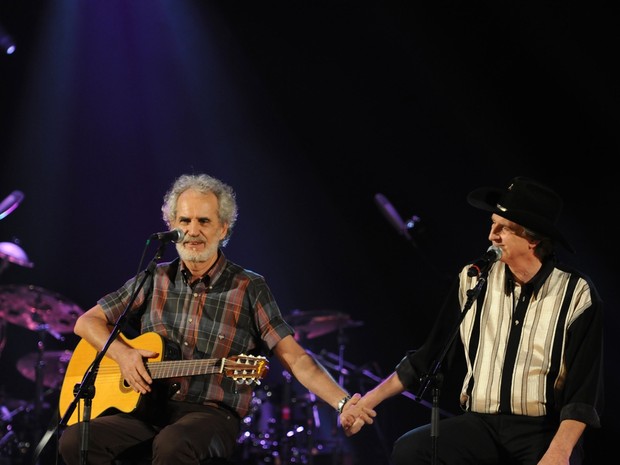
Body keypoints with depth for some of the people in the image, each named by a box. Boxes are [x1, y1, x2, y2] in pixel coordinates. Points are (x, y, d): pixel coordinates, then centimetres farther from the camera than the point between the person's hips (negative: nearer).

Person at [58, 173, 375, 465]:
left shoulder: (250, 289, 2)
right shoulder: (156, 280, 11)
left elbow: (295, 358, -5)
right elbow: (87, 322, 17)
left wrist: (343, 402, -20)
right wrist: (122, 354, -4)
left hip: (212, 413, -3)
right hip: (147, 408, 3)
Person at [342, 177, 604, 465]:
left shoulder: (577, 295, -3)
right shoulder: (475, 280, 6)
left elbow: (583, 390, -7)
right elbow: (430, 357, 12)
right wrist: (370, 400, 7)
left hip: (545, 432, -3)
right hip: (480, 425, 3)